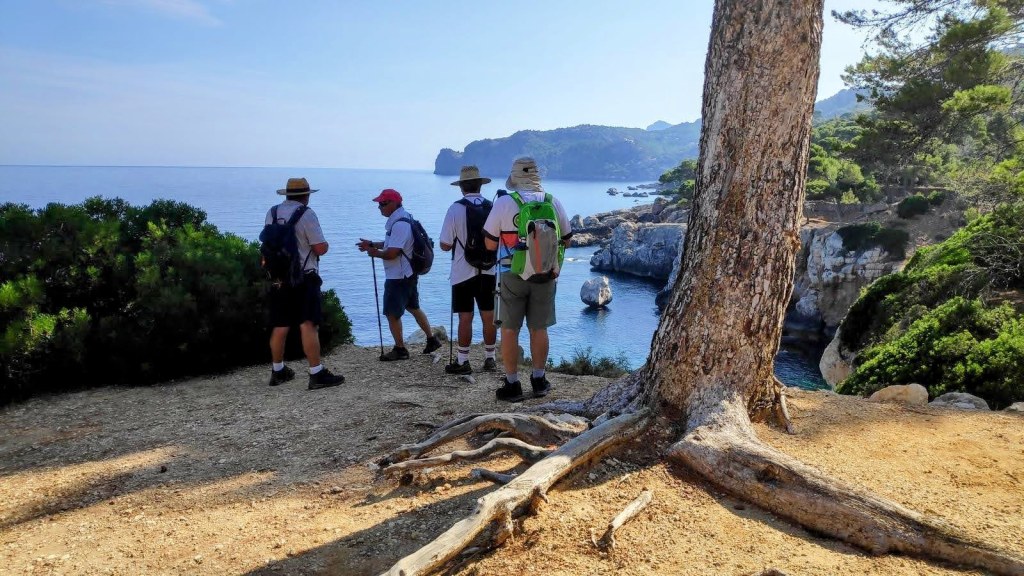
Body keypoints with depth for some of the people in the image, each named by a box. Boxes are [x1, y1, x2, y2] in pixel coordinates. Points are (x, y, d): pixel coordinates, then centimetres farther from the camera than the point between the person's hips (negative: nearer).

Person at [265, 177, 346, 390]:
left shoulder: (272, 213, 8)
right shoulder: (306, 214, -11)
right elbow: (320, 248, -14)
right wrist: (324, 244, 7)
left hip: (278, 279, 6)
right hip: (303, 279, -6)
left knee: (280, 326, 14)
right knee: (308, 326, -7)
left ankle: (278, 371, 25)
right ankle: (317, 374, -8)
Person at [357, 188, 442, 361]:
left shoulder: (399, 224, -23)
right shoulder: (401, 219, 10)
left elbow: (391, 253, -26)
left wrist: (375, 253, -9)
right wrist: (372, 244, 12)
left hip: (398, 277, -10)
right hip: (408, 274, 10)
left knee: (392, 313, 0)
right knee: (413, 307, 21)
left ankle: (400, 349, 11)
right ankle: (432, 339, 29)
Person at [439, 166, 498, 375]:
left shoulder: (456, 209, -10)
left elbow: (445, 245, -8)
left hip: (464, 273, -3)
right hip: (489, 271, 3)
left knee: (465, 318, 3)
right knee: (489, 317, 10)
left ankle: (462, 362, 10)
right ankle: (489, 359, 19)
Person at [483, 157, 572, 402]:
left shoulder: (503, 203, -10)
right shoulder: (554, 203, -1)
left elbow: (490, 244, -5)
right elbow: (566, 240, 9)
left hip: (512, 275, -3)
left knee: (509, 330, 7)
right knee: (539, 329, 13)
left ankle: (512, 384, 11)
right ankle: (539, 380, 23)